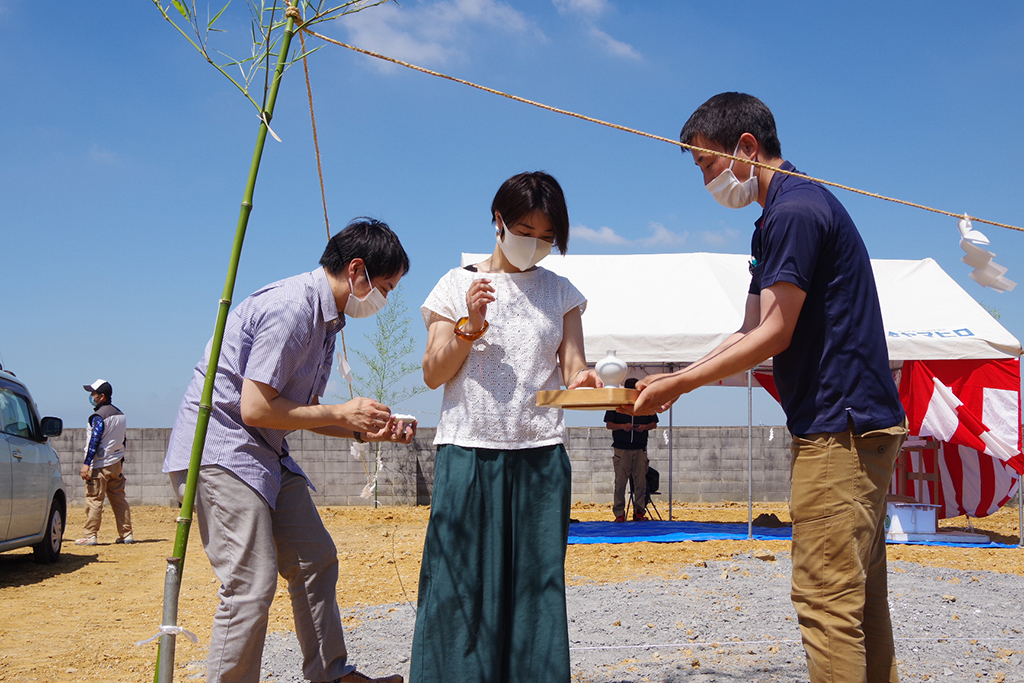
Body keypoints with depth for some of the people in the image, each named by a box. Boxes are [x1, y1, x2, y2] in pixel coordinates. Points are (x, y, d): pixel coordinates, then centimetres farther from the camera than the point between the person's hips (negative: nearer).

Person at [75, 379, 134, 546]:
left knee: (94, 499, -5)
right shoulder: (120, 414, 14)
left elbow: (95, 441, -19)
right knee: (119, 499, 10)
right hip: (116, 463, 8)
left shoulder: (99, 416, -13)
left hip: (100, 465, -8)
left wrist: (86, 464, -20)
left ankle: (90, 535, -5)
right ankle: (126, 534, 10)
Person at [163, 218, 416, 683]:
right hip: (219, 448, -10)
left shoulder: (326, 316, 11)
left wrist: (364, 430, 5)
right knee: (252, 585, -14)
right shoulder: (289, 309, -21)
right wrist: (340, 414, -14)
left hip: (266, 453, 10)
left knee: (316, 561, 12)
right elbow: (255, 409, -23)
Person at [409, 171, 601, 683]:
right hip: (469, 449, -2)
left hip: (541, 453, 2)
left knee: (536, 579, 1)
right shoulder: (458, 285, 6)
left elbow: (572, 366, 6)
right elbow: (434, 374, 3)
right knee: (461, 579, -3)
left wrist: (582, 381, -17)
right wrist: (469, 325, -12)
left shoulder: (561, 293, 13)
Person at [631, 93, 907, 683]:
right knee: (860, 598, 13)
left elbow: (772, 336, -16)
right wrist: (675, 381, 10)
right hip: (860, 428, 11)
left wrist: (679, 384, -9)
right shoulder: (775, 221, 20)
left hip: (839, 426, -11)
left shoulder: (795, 211, -13)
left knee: (827, 596, -9)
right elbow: (751, 334, 18)